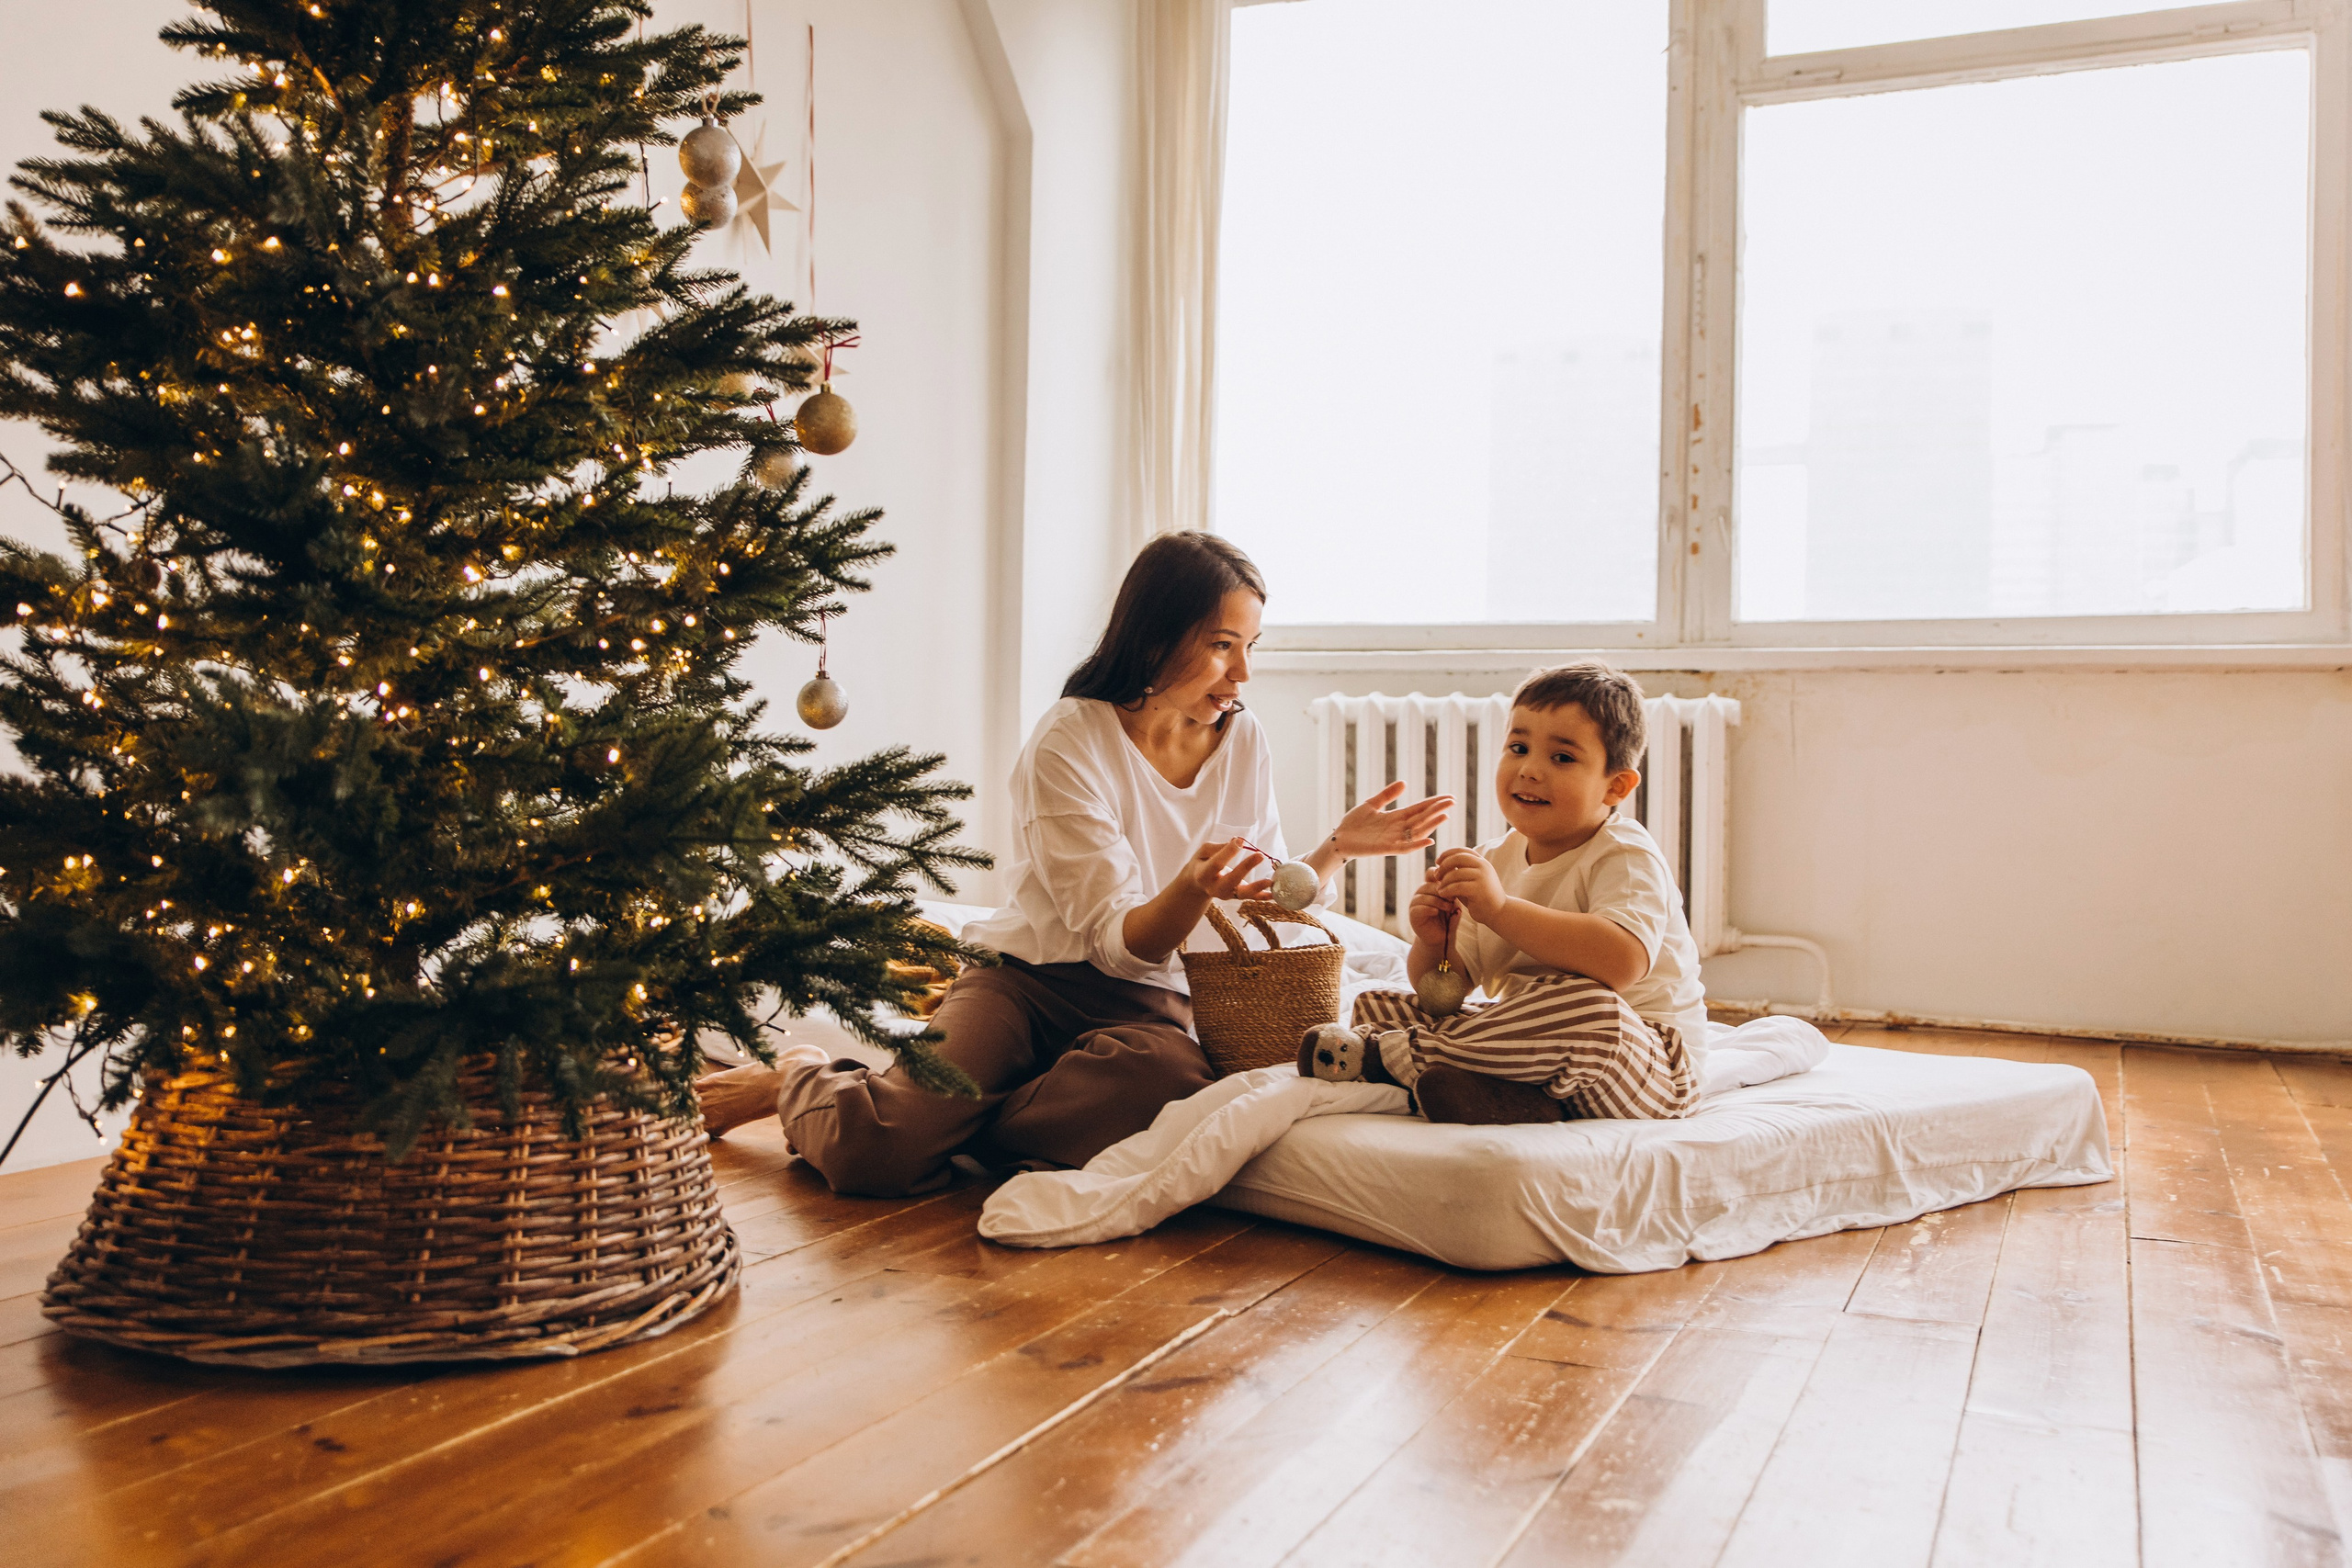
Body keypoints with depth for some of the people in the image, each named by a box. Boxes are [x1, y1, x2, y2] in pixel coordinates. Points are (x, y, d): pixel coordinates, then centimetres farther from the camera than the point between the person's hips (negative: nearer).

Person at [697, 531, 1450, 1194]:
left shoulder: (1242, 740, 6)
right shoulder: (1069, 744, -11)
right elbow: (1119, 942, -16)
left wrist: (1339, 845, -1)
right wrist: (1193, 888, -36)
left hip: (1144, 1003, 4)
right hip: (1028, 978, -3)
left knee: (1167, 1076, -37)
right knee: (873, 1151, -27)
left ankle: (935, 1130, -10)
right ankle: (798, 1078, 13)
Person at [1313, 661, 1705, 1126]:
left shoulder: (1625, 857, -13)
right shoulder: (1493, 861, 7)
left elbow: (1624, 961, -35)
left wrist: (1501, 909, -36)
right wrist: (1434, 947, -17)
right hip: (1534, 1044, 7)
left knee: (1581, 1005, -41)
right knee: (1375, 1005, 1)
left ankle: (1396, 1053, -23)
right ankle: (1517, 1099, -27)